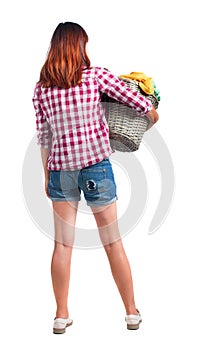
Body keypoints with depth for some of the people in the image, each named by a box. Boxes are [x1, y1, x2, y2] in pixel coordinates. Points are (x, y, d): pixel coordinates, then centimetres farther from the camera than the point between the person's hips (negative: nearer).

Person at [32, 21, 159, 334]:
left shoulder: (42, 87, 3)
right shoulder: (96, 75, -5)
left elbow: (43, 136, 6)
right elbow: (138, 102, -4)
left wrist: (47, 175, 15)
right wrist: (153, 116, 18)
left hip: (60, 168, 2)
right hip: (96, 165, -2)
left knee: (62, 245, 7)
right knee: (113, 242, 7)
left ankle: (62, 316, 12)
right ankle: (132, 312, 16)